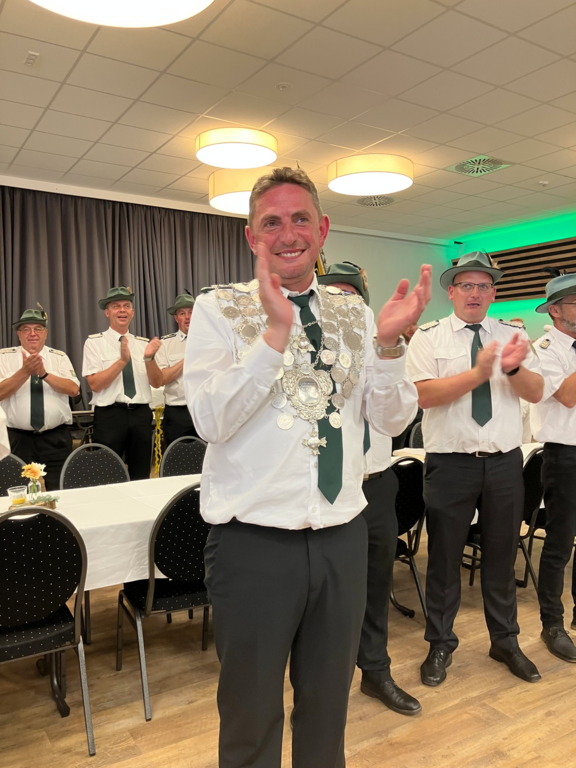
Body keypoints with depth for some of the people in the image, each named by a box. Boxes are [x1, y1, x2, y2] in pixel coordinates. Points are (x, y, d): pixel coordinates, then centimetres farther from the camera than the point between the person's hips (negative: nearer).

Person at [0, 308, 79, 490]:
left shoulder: (59, 357, 6)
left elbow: (74, 390, -7)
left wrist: (44, 374, -19)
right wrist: (25, 371, -21)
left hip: (56, 438, 1)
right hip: (18, 439, 0)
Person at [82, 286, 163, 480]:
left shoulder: (143, 343, 10)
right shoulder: (94, 342, -1)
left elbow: (157, 383, 2)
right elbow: (95, 384, -11)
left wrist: (149, 358, -15)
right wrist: (122, 360, -21)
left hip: (141, 414, 4)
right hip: (109, 415, -3)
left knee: (141, 477, 13)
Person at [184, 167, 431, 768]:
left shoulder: (353, 313, 6)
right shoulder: (218, 309, -5)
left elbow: (390, 419, 4)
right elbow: (210, 419, -18)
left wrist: (388, 342, -12)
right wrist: (276, 330, -24)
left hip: (342, 537, 4)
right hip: (254, 539, -3)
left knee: (328, 703, 22)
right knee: (251, 712, 16)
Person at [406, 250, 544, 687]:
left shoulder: (513, 336, 7)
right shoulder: (429, 338, -3)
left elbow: (536, 393, 0)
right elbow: (424, 394, -16)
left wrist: (513, 368, -21)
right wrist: (479, 372, -24)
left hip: (505, 462, 3)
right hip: (451, 463, -3)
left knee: (502, 556, 17)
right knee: (445, 558, 9)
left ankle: (505, 641, 37)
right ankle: (441, 645, 28)